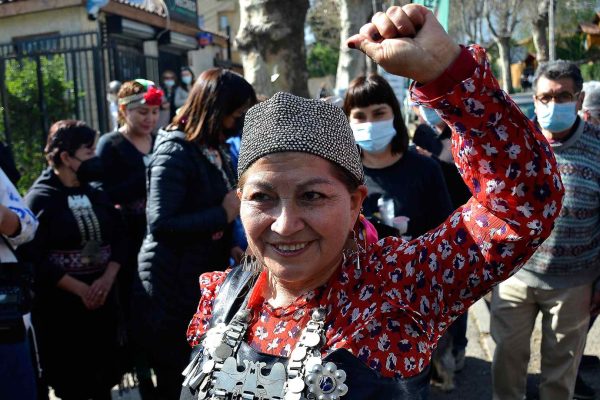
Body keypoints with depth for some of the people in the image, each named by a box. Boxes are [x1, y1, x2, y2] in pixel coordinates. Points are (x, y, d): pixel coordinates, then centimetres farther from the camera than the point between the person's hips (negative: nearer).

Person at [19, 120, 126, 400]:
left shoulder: (96, 194, 9)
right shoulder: (39, 198, -7)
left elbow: (119, 239, 5)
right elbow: (34, 258, -14)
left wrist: (107, 279, -11)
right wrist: (81, 289, -16)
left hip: (102, 298, 5)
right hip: (60, 305, -4)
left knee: (104, 376, 11)